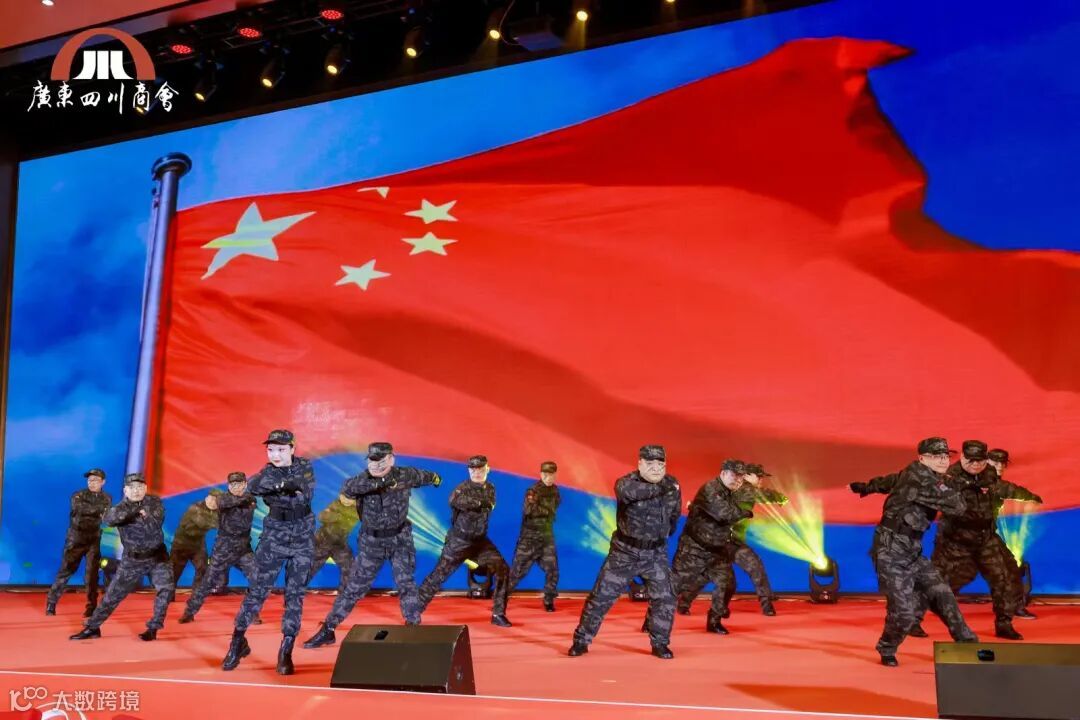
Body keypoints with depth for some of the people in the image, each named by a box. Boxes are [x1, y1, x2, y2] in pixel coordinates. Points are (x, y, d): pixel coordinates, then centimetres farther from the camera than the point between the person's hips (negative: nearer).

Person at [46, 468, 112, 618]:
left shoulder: (107, 499, 5)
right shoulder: (78, 496, -3)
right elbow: (80, 508, -22)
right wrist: (100, 508, -26)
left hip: (94, 541, 1)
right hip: (75, 540, -1)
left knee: (92, 574, -2)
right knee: (65, 571, 0)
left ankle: (91, 607, 5)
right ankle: (51, 603, 11)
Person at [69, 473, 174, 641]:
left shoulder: (154, 502, -3)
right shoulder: (122, 507, -8)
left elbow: (156, 524, -18)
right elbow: (108, 519, -32)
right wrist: (132, 506, -40)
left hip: (157, 556, 0)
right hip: (132, 559, 0)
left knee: (165, 588, -15)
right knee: (113, 594, 1)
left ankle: (153, 628, -3)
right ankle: (92, 627, 16)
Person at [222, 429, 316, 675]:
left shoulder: (305, 466, -2)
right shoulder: (268, 472, -5)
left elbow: (306, 496, -19)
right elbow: (252, 486, -29)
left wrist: (274, 495, -24)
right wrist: (285, 484, -37)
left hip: (302, 539, 1)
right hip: (274, 537, 0)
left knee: (295, 594, 1)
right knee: (258, 589, -1)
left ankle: (286, 651, 7)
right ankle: (238, 641, 13)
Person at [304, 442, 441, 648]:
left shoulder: (404, 475, -10)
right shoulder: (364, 479, -15)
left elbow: (424, 476, 12)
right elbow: (348, 488, -38)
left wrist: (435, 478, 34)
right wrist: (377, 483, -52)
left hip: (400, 539, 0)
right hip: (371, 542, 0)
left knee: (405, 583, -8)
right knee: (354, 587, 4)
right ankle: (327, 630, 15)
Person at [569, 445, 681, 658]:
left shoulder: (672, 485, -1)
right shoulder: (627, 481, -17)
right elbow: (627, 490, -43)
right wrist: (660, 488, -43)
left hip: (656, 554, 3)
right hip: (624, 552, -3)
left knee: (665, 599, -2)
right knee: (601, 597, 0)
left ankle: (660, 644, 17)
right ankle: (581, 641, 13)